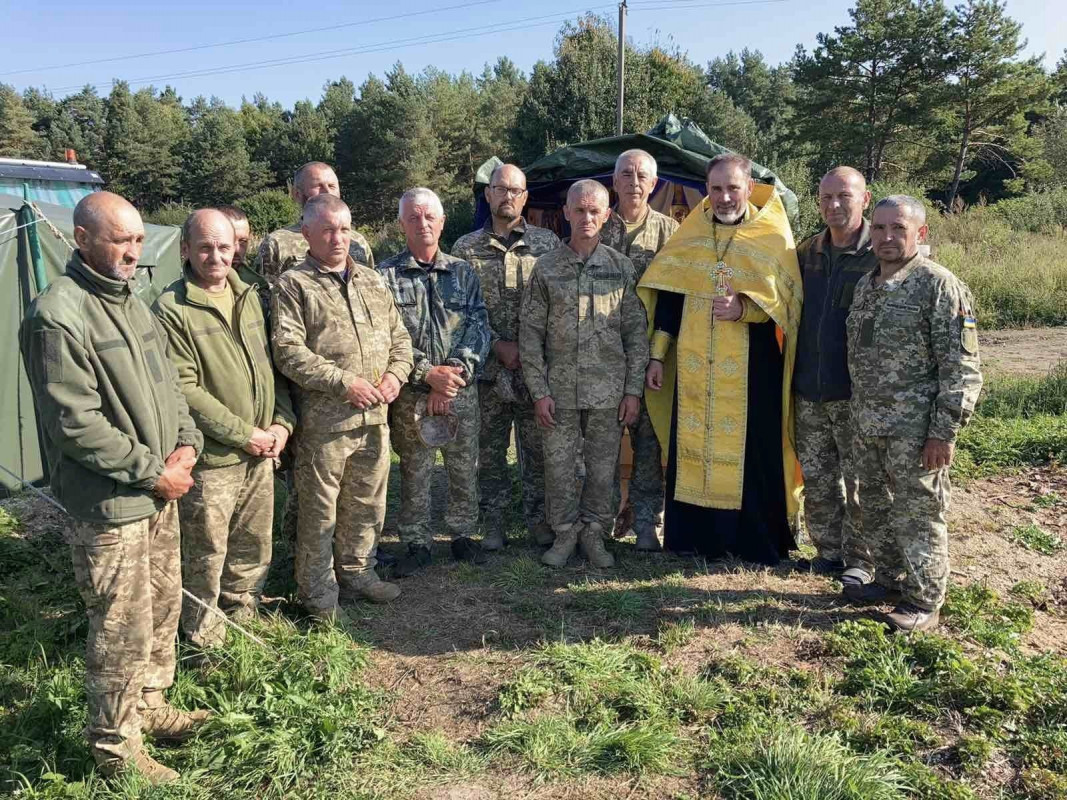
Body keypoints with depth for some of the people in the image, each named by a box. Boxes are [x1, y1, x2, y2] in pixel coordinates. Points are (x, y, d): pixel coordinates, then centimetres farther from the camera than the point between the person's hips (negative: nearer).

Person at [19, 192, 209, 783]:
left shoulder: (131, 302, 10)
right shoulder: (57, 316, -18)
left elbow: (166, 384, 17)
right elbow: (75, 425, -21)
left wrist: (185, 443, 2)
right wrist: (154, 471, -15)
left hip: (159, 490, 9)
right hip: (109, 503, -8)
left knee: (163, 606, 20)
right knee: (123, 630, 3)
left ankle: (150, 707, 40)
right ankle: (115, 746, 23)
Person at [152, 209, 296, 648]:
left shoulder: (251, 298, 9)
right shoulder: (172, 309, -12)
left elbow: (274, 366, 14)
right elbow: (184, 390, -16)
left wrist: (282, 422, 1)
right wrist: (244, 434, -15)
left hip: (261, 453, 6)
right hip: (210, 460, -6)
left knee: (255, 547, 19)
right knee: (206, 555, 7)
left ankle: (242, 612, 41)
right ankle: (202, 632, 28)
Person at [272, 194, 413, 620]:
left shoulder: (372, 281, 15)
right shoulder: (293, 285, -5)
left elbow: (399, 335, 18)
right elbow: (289, 351, -14)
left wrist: (395, 373, -2)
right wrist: (345, 383, -19)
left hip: (374, 416, 6)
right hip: (323, 420, -6)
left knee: (368, 504, 16)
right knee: (320, 510, 5)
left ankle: (357, 573, 34)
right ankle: (318, 592, 20)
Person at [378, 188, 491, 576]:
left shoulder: (463, 272, 8)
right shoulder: (385, 275, -1)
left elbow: (479, 326, 0)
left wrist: (455, 370, -13)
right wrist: (427, 373, -15)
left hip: (462, 390, 2)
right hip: (411, 396, -2)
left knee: (465, 470, 11)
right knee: (414, 474, 7)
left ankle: (463, 534, 28)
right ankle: (416, 543, 22)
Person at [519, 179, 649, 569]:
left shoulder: (621, 267, 4)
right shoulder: (546, 268, 2)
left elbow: (636, 332, 4)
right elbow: (530, 335, 1)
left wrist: (633, 390, -1)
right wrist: (539, 392, -5)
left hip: (608, 390, 0)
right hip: (560, 390, 0)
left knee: (603, 467, 8)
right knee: (559, 466, 6)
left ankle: (594, 533, 25)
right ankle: (565, 533, 23)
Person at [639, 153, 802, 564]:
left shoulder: (773, 238, 0)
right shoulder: (689, 236, 8)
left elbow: (787, 300, -2)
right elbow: (668, 296, 10)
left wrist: (743, 308, -19)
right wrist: (658, 355, 6)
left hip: (751, 368, -3)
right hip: (695, 368, 3)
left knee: (750, 452, 0)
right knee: (692, 447, 6)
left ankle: (756, 542, 15)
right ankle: (692, 537, 19)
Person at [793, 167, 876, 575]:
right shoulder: (806, 252, 10)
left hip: (856, 392, -5)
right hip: (809, 391, 5)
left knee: (860, 480, 4)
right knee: (816, 478, 13)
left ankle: (860, 557, 19)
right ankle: (828, 551, 28)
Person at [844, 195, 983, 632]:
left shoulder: (940, 286, -12)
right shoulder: (865, 286, 11)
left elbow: (961, 368, -14)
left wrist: (944, 432, -17)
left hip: (915, 430, -7)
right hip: (868, 426, 7)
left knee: (918, 515, 3)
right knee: (875, 508, 18)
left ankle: (923, 601, 18)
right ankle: (886, 579, 36)